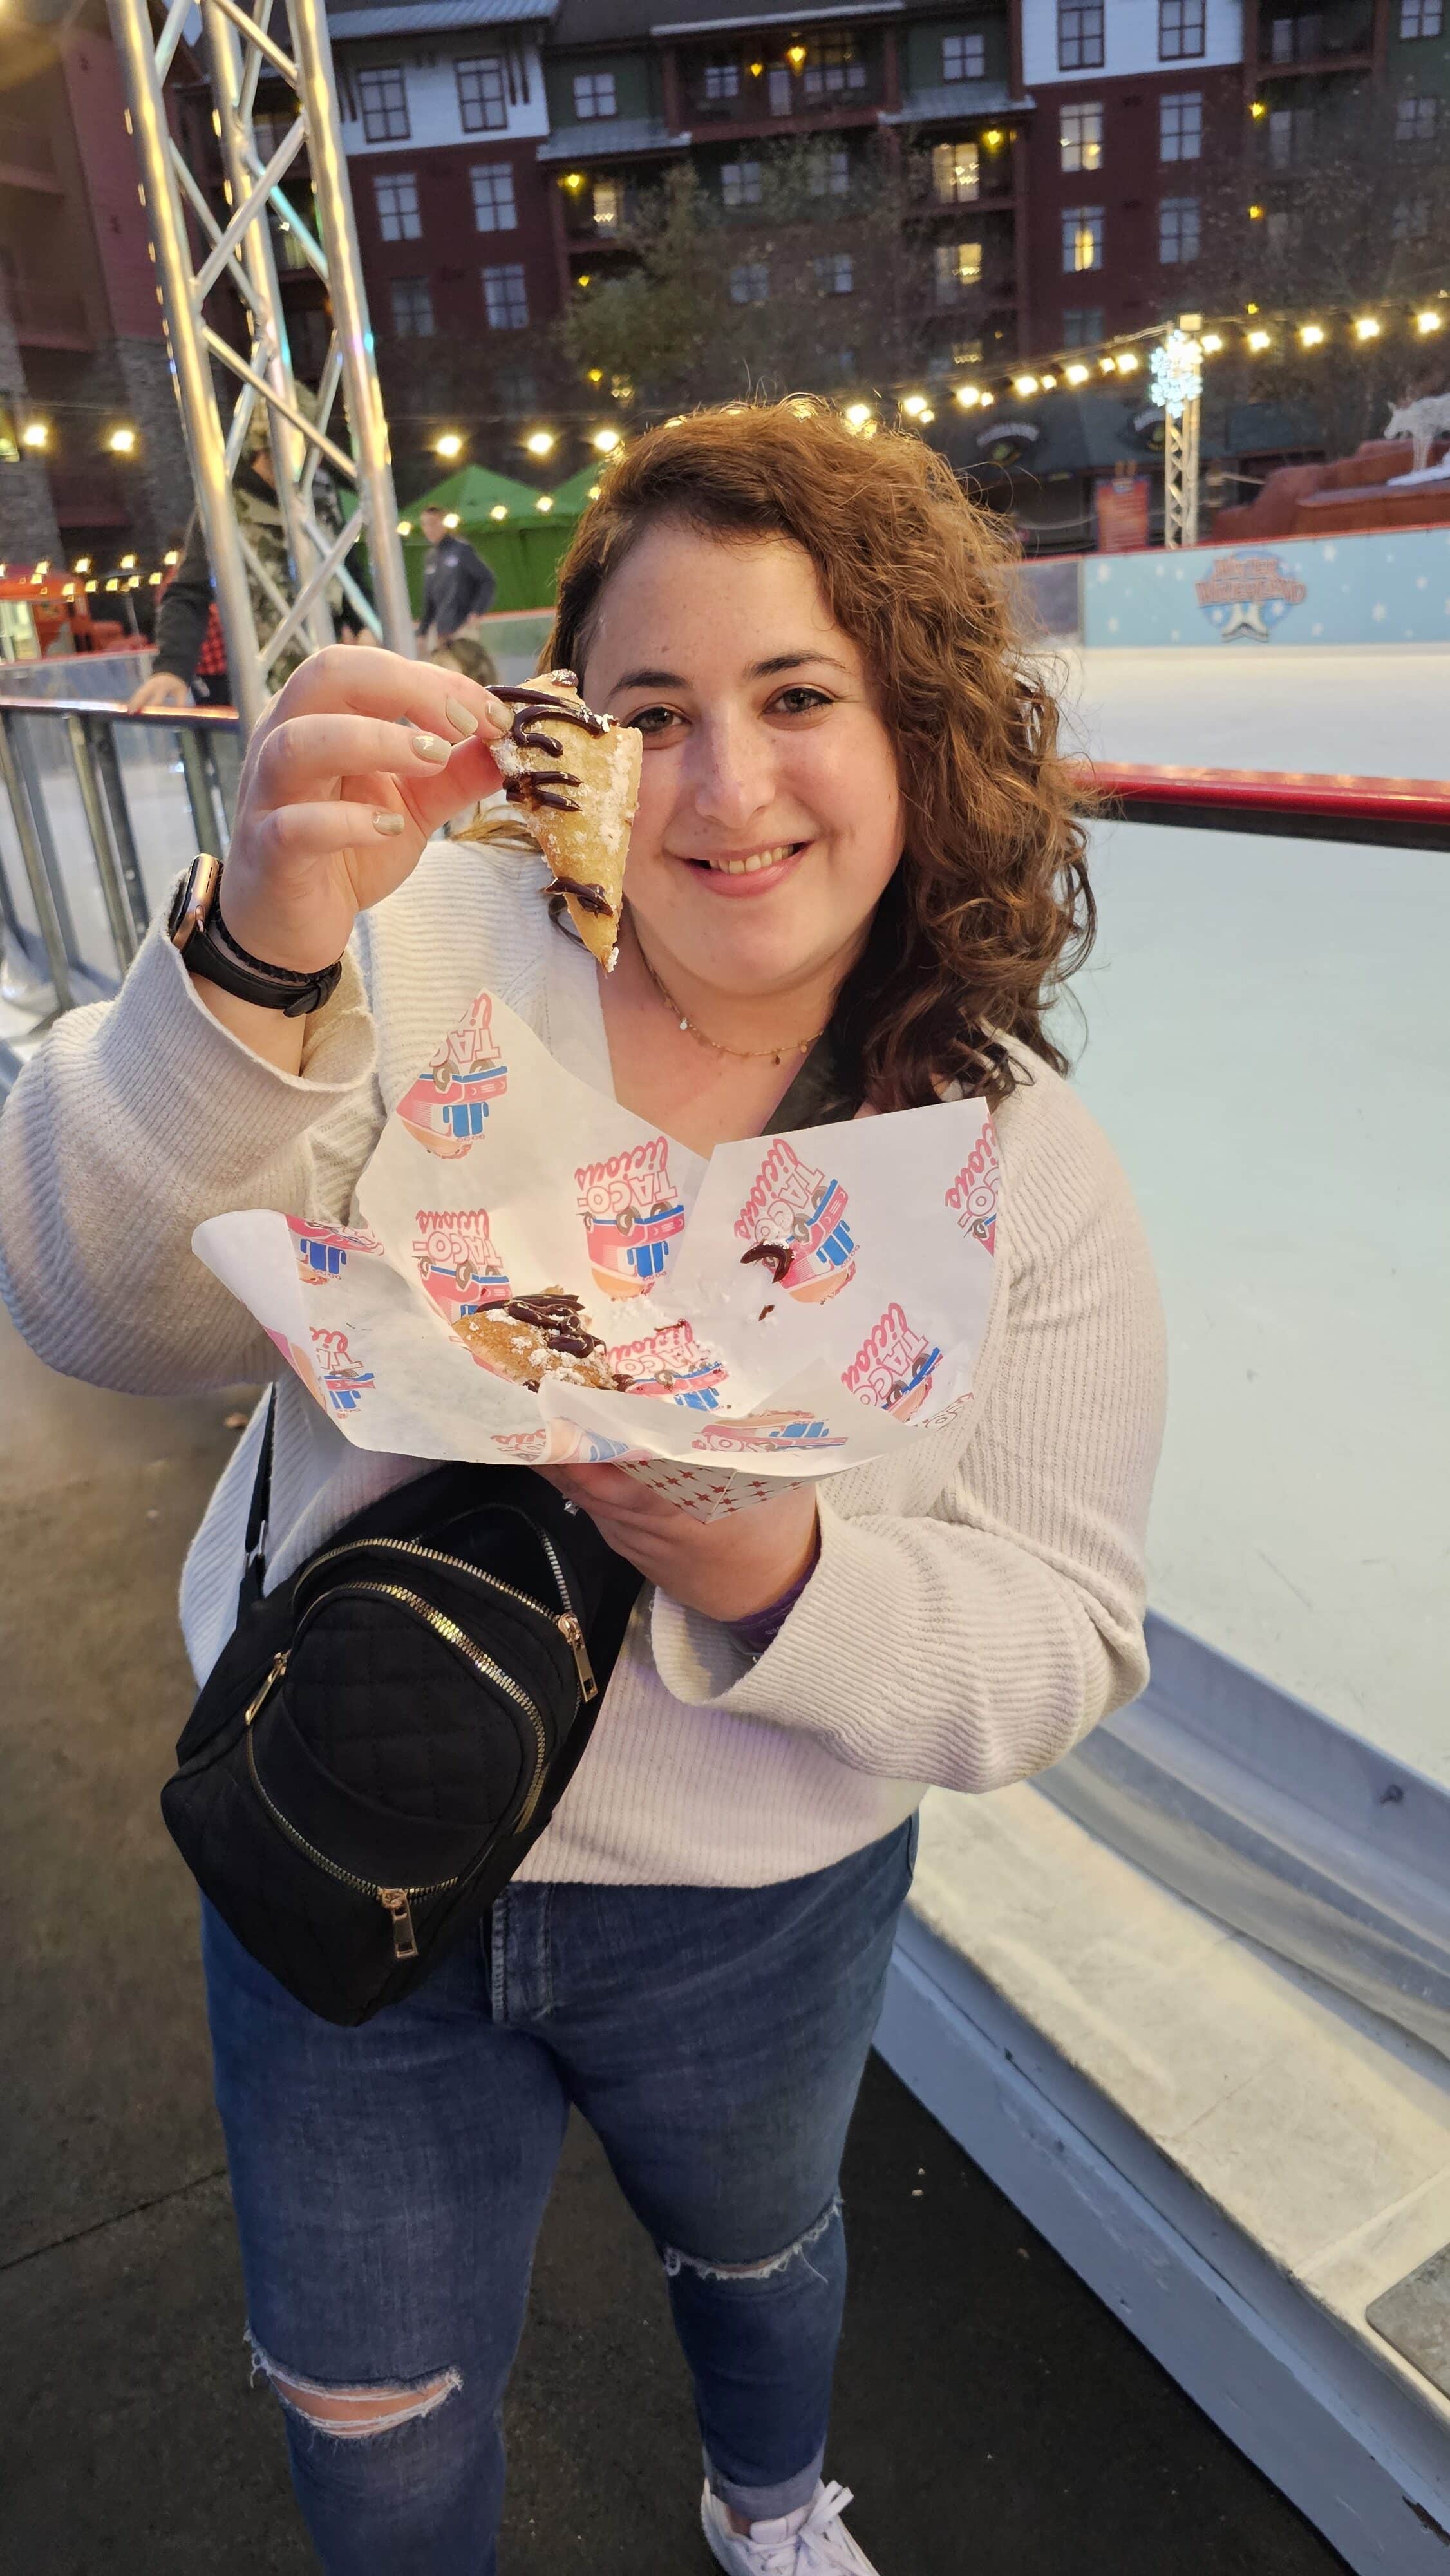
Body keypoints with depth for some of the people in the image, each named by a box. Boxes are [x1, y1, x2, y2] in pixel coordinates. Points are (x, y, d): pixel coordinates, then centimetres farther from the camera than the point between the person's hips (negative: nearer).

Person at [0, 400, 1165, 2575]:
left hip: (751, 1917, 2)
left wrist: (785, 1578, -32)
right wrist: (262, 954, -42)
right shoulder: (427, 955, -17)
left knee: (756, 2243, 33)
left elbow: (1063, 1640, -12)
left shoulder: (1026, 1164, -13)